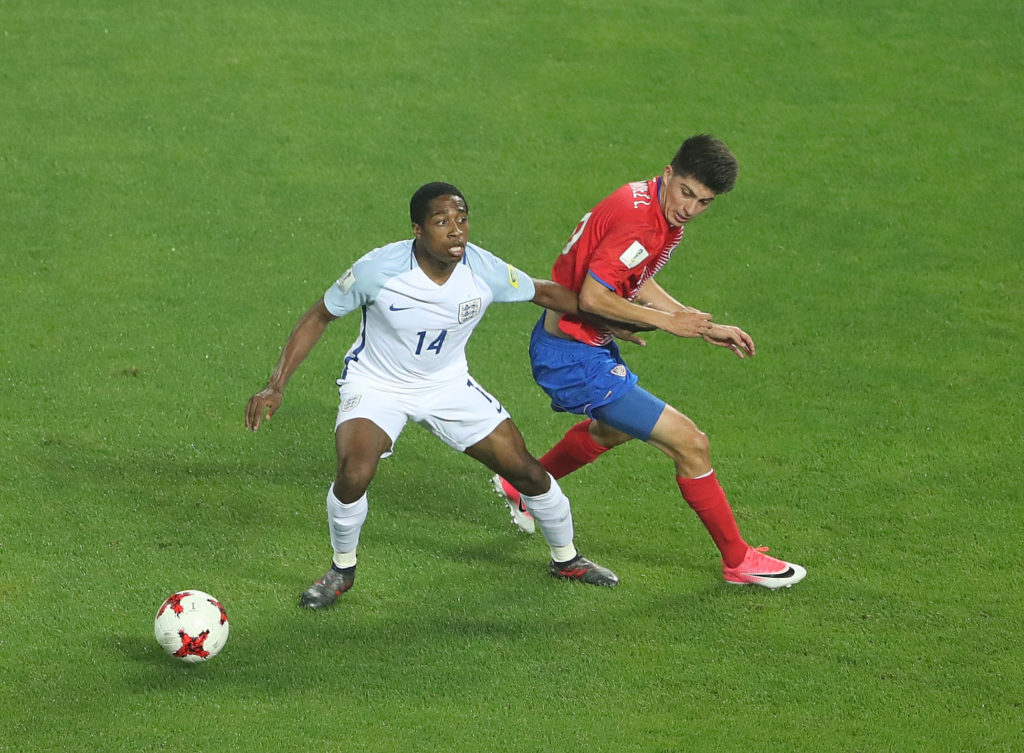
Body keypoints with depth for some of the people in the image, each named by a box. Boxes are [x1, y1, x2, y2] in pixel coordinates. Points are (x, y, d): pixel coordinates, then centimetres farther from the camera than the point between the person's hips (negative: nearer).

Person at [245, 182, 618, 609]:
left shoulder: (485, 271, -19)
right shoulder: (379, 270, -28)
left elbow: (547, 294, 1)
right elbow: (319, 317, -13)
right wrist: (276, 386, -19)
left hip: (448, 385, 3)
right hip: (376, 385, -3)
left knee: (526, 472, 2)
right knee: (354, 474, -30)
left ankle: (566, 560, 32)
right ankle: (342, 570, 0)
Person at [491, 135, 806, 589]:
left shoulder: (664, 214, 3)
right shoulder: (640, 219, -28)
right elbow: (592, 297, -30)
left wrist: (703, 327, 9)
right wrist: (667, 322, -23)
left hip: (588, 344, 11)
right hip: (574, 358, -11)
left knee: (614, 427, 40)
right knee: (690, 445, -9)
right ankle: (738, 560, 5)